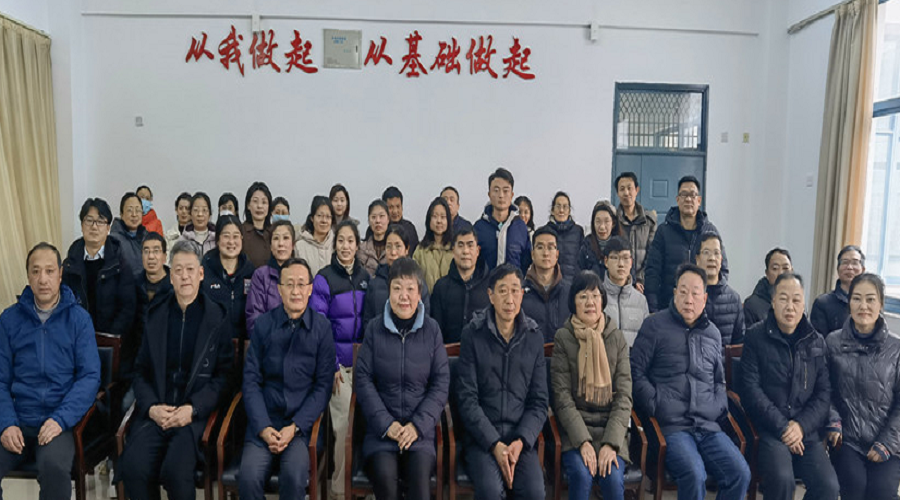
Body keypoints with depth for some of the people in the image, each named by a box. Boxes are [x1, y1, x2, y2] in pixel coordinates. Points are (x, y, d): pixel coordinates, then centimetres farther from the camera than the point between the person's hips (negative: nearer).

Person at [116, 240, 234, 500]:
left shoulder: (218, 317, 3)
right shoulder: (155, 315, 13)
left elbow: (224, 374, 1)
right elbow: (141, 371, 13)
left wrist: (193, 409, -11)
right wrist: (151, 407, -5)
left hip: (197, 413, -3)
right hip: (156, 412, 3)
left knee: (176, 471, -28)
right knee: (133, 468, -23)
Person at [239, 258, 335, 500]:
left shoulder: (322, 328, 1)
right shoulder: (264, 324, 5)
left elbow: (323, 385, 1)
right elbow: (251, 380, 4)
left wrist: (295, 427, -9)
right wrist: (263, 427, -7)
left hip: (302, 420, -1)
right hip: (263, 420, 1)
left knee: (294, 477, -27)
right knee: (249, 477, -22)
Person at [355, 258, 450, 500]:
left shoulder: (431, 330, 2)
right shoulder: (375, 328, 2)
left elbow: (441, 384, 3)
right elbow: (363, 380, 1)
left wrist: (418, 425, -7)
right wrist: (386, 423, -7)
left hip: (420, 426, 0)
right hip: (382, 426, 0)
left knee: (420, 473, -26)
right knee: (384, 474, -26)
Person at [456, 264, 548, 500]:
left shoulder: (534, 338, 6)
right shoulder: (473, 334, -1)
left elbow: (539, 401, 6)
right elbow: (467, 399, -5)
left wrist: (521, 441, -10)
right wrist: (494, 444, -14)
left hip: (522, 438, 2)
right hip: (482, 436, -2)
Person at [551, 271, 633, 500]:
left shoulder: (617, 338, 4)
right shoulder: (563, 338, 0)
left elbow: (624, 396, -1)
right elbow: (562, 397, -5)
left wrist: (611, 443, -13)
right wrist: (583, 441, -16)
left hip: (611, 427, 1)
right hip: (575, 427, -1)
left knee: (613, 479, -24)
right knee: (581, 475, -28)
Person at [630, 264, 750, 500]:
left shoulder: (713, 333, 19)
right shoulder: (654, 325, 3)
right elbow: (636, 373, -1)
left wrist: (718, 410, 9)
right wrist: (657, 407, -9)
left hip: (708, 426, 5)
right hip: (670, 426, -5)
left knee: (740, 473, -17)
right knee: (695, 475, -29)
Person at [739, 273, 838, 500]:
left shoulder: (816, 342, 11)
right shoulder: (756, 337, 0)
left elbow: (824, 392, 7)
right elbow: (751, 388, -6)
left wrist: (802, 425, -7)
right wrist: (782, 427, -11)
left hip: (807, 430, 4)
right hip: (769, 429, -3)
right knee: (782, 480, -28)